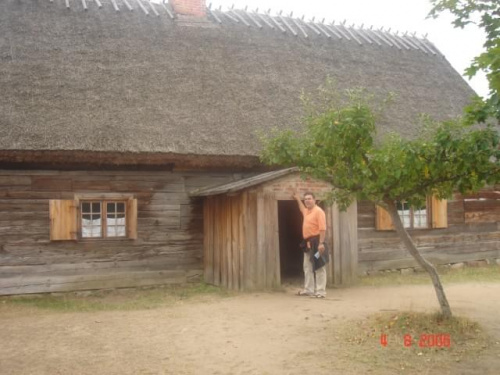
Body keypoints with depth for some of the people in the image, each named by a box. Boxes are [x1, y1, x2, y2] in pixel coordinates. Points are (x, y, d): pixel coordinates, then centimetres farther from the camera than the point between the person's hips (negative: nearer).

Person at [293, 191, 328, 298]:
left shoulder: (318, 211, -14)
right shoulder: (307, 211, 14)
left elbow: (323, 228, -21)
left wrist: (321, 243, -26)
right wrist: (298, 199, 46)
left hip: (316, 242, -10)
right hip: (308, 243, 10)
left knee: (319, 267, -6)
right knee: (307, 267, 14)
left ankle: (321, 291, -4)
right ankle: (308, 289, 22)